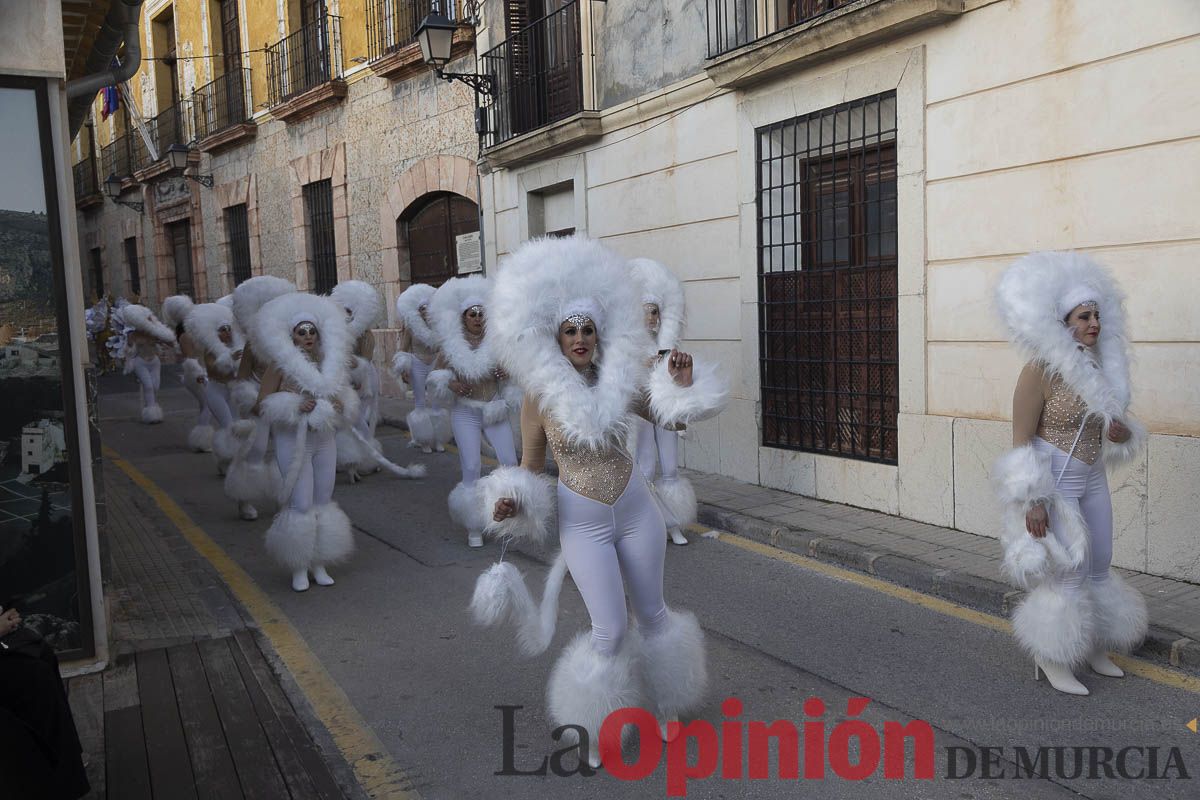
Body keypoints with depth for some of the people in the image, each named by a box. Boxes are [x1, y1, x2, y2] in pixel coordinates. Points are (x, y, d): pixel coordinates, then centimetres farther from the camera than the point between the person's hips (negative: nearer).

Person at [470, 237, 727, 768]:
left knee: (651, 612, 16)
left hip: (636, 510, 3)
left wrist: (683, 384, -14)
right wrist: (510, 501, -21)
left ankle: (665, 704, 40)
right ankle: (594, 731, 20)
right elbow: (529, 466, -3)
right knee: (610, 633, -5)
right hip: (582, 522, -2)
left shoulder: (618, 379, -6)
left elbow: (670, 417, 5)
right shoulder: (539, 396, -11)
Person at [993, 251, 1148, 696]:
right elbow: (1021, 438, -18)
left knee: (1098, 567, 14)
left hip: (1090, 480, 8)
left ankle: (1091, 647, 31)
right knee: (1065, 572, -6)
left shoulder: (1098, 367, 5)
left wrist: (1122, 431, -9)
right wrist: (1032, 502, -22)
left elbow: (1112, 423, 17)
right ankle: (1051, 659, 10)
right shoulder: (1040, 371, -18)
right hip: (1052, 484, -8)